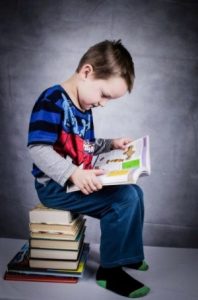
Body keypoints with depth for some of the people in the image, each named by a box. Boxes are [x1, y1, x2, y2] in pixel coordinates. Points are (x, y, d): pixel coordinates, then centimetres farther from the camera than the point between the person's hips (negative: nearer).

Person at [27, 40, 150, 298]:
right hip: (55, 185, -10)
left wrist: (112, 144, 11)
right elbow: (38, 149, -27)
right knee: (125, 198, -20)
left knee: (134, 191, 12)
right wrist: (74, 174, -36)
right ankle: (110, 270, -3)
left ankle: (128, 253, 28)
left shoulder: (83, 107, 12)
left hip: (80, 180, 10)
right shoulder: (52, 101, -18)